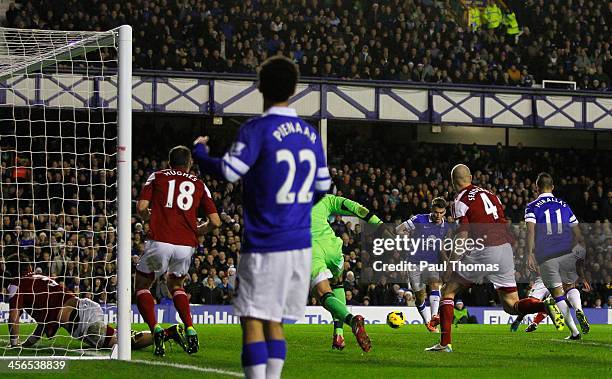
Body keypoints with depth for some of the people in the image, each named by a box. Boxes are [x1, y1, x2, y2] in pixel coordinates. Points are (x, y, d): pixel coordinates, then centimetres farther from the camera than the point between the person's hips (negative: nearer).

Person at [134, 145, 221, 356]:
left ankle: (155, 329, -7)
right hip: (186, 244, 3)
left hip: (159, 242, -3)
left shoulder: (157, 177, 14)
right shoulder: (199, 184, 18)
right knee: (175, 285, 29)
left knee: (142, 286, 17)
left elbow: (142, 207, 2)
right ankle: (190, 331, 11)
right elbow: (215, 222, 11)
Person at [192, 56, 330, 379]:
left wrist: (199, 152, 1)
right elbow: (323, 187, 15)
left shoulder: (257, 129, -10)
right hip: (301, 243, 6)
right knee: (274, 322, 13)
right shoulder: (310, 133, 9)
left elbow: (229, 170, -19)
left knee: (253, 321, -4)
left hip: (264, 246, -6)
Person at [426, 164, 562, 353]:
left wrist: (454, 258, -4)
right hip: (505, 248, 6)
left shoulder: (461, 200, -1)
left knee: (448, 291, 10)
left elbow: (463, 233, -10)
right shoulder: (488, 194, 18)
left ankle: (445, 342, 3)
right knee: (511, 305, 10)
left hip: (484, 251, -6)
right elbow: (503, 225, 18)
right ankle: (545, 306, -19)